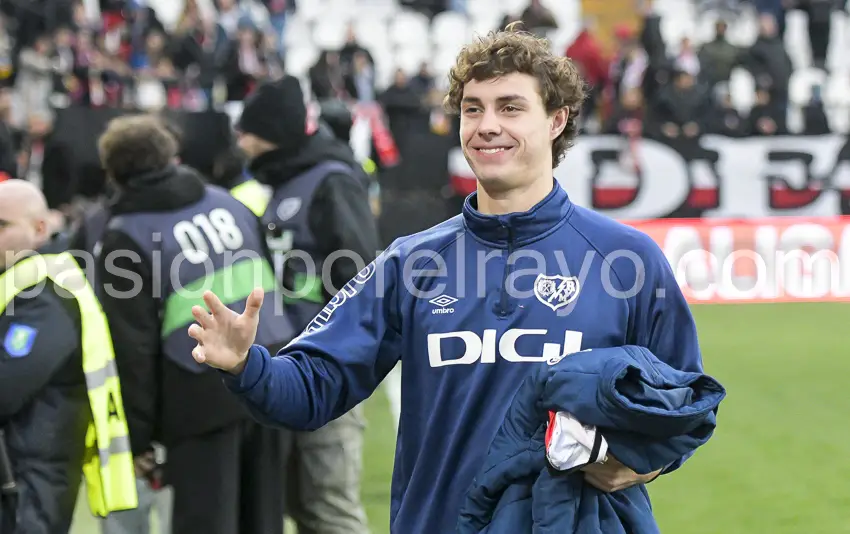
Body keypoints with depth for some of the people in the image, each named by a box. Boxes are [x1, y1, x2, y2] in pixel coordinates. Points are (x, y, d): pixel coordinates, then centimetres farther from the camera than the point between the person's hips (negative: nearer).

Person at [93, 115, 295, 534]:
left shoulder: (125, 238, -3)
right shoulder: (227, 202, 14)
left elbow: (132, 348, -7)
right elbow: (271, 284, 15)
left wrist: (136, 437, -2)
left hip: (205, 393, -6)